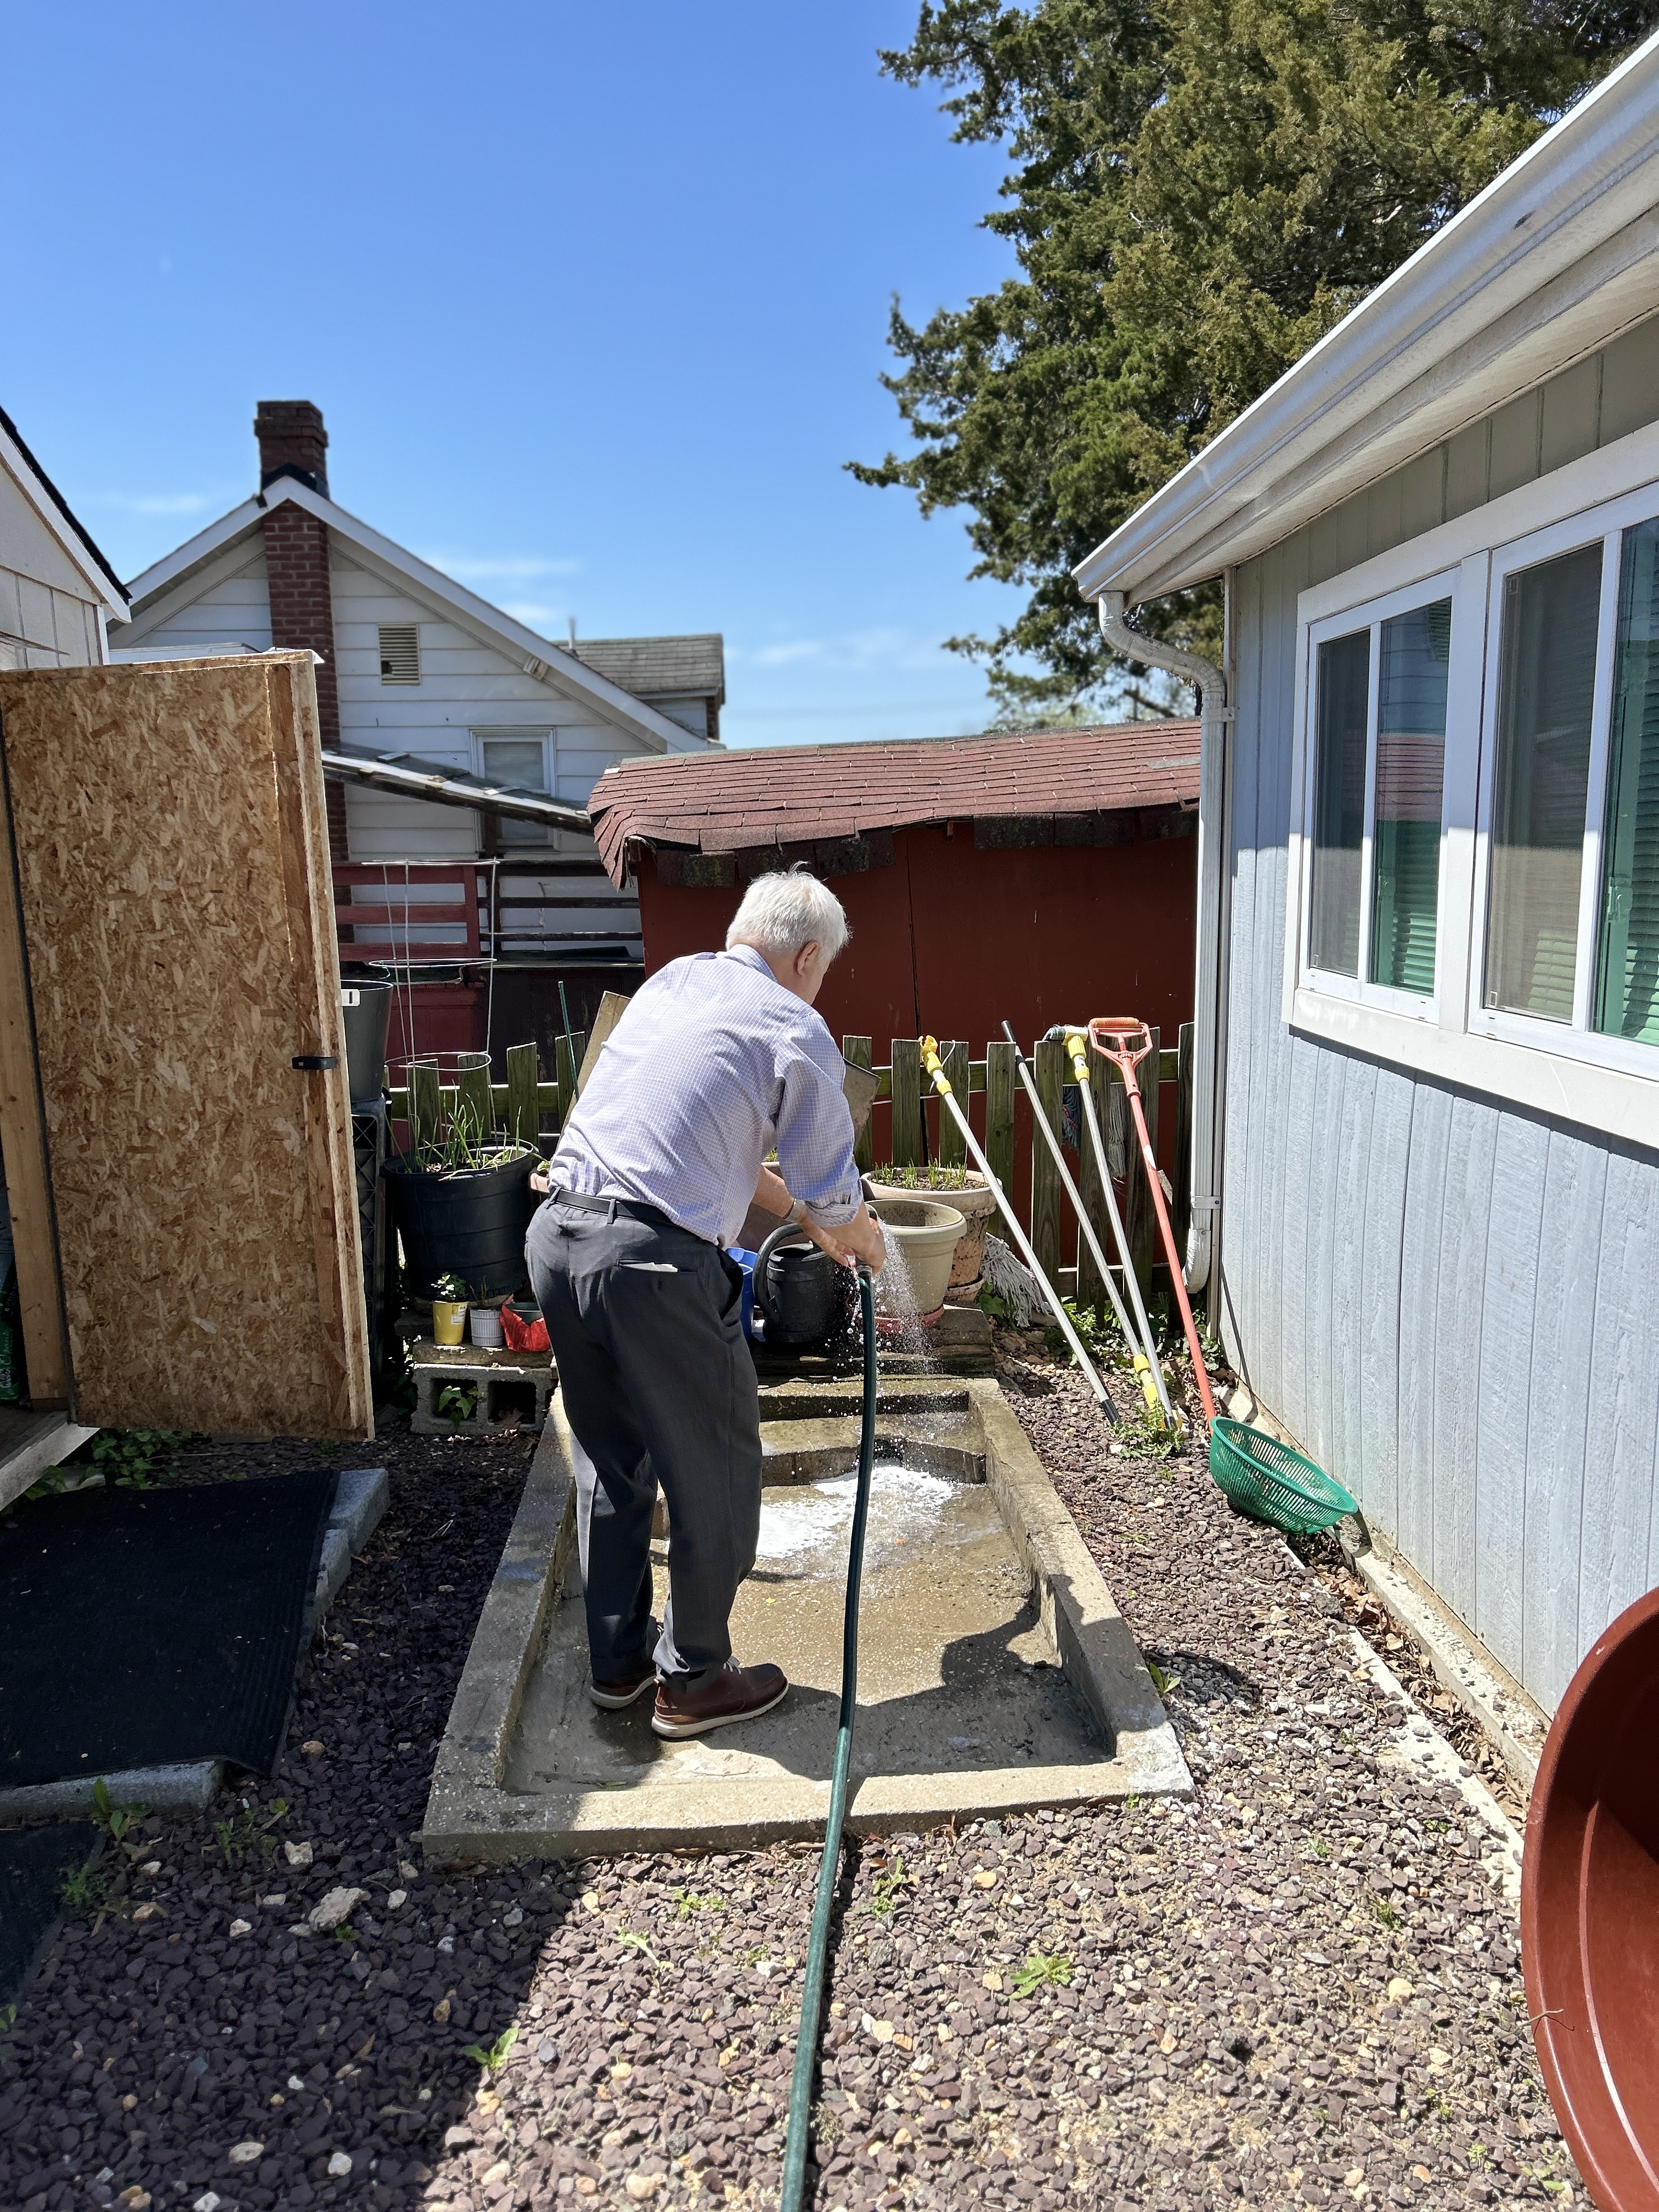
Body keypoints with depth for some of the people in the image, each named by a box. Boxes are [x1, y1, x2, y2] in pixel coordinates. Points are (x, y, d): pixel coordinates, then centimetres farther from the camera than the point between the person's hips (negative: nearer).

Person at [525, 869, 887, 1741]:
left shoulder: (673, 979, 18)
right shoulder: (797, 1031, -3)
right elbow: (833, 1193, 5)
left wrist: (802, 1214, 36)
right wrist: (861, 1239, 28)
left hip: (556, 1233, 8)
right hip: (653, 1261, -8)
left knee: (609, 1464, 22)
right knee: (713, 1476, 11)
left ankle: (618, 1659, 36)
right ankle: (694, 1681, 25)